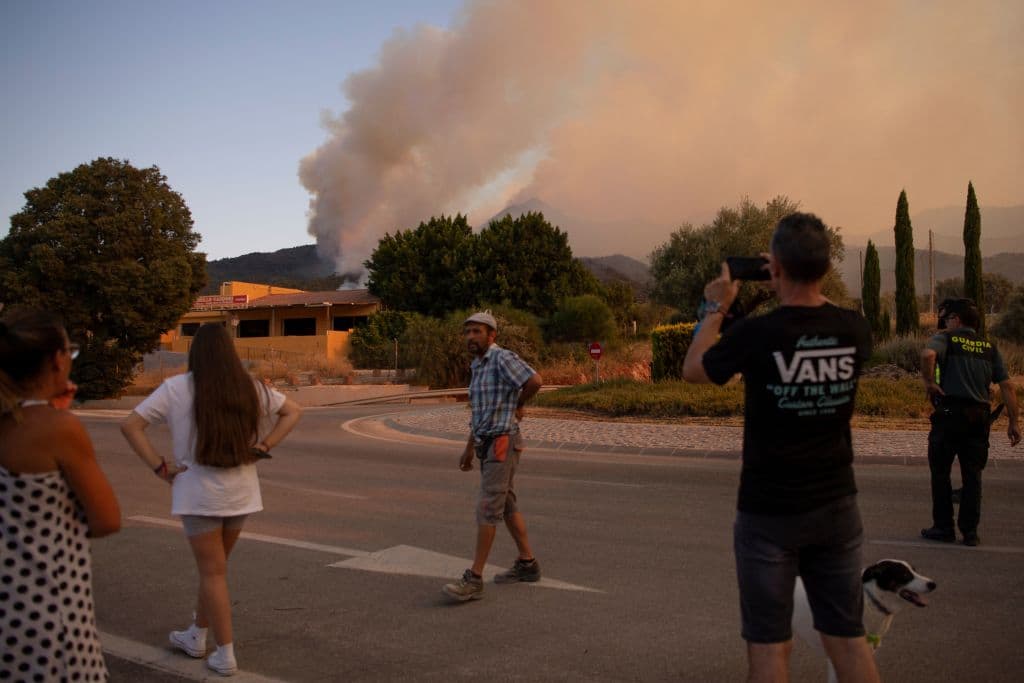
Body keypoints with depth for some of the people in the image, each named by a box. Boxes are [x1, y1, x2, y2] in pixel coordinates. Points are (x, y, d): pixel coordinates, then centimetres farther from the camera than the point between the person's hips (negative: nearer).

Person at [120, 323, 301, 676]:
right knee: (213, 566, 21)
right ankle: (196, 637, 36)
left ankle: (226, 655, 10)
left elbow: (130, 425, -12)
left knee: (213, 573, 5)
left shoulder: (176, 388, -8)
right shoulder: (249, 388, 1)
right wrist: (263, 447, 4)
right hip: (241, 492, 4)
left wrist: (160, 467, -8)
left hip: (199, 493, -4)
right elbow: (293, 411, 8)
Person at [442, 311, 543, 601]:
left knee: (487, 508, -12)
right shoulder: (479, 366, 16)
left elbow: (535, 381, -29)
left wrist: (517, 405, -9)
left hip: (502, 444, -10)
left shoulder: (503, 357, -14)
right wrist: (469, 448, 21)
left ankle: (474, 579, -10)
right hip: (488, 445, 10)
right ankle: (527, 564, 27)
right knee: (505, 506, 15)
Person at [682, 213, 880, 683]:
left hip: (769, 511, -4)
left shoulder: (754, 334, -18)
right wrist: (803, 291, 20)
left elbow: (692, 370, 2)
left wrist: (715, 308, 13)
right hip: (837, 507, 4)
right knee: (848, 639, 15)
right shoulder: (854, 329, -5)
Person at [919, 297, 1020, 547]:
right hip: (980, 417, 4)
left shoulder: (945, 338, 0)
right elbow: (1006, 386, 8)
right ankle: (970, 531, 12)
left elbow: (928, 354, -24)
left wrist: (928, 381, -10)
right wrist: (1013, 422, 10)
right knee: (972, 475, 10)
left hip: (950, 413, -4)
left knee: (940, 472, 7)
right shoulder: (990, 347, 14)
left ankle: (943, 527, 11)